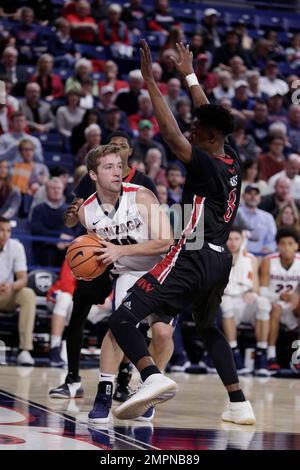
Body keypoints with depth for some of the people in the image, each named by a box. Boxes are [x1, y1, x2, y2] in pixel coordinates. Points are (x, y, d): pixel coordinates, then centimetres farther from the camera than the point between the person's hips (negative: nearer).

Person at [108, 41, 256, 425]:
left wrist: (150, 82, -18)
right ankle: (239, 404, 23)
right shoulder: (232, 162, 11)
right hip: (220, 260, 9)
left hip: (193, 258, -9)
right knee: (208, 328, 31)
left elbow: (170, 134, -24)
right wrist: (189, 76, 35)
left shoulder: (205, 164, -11)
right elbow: (213, 119, 26)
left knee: (123, 318, -12)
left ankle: (153, 377, -36)